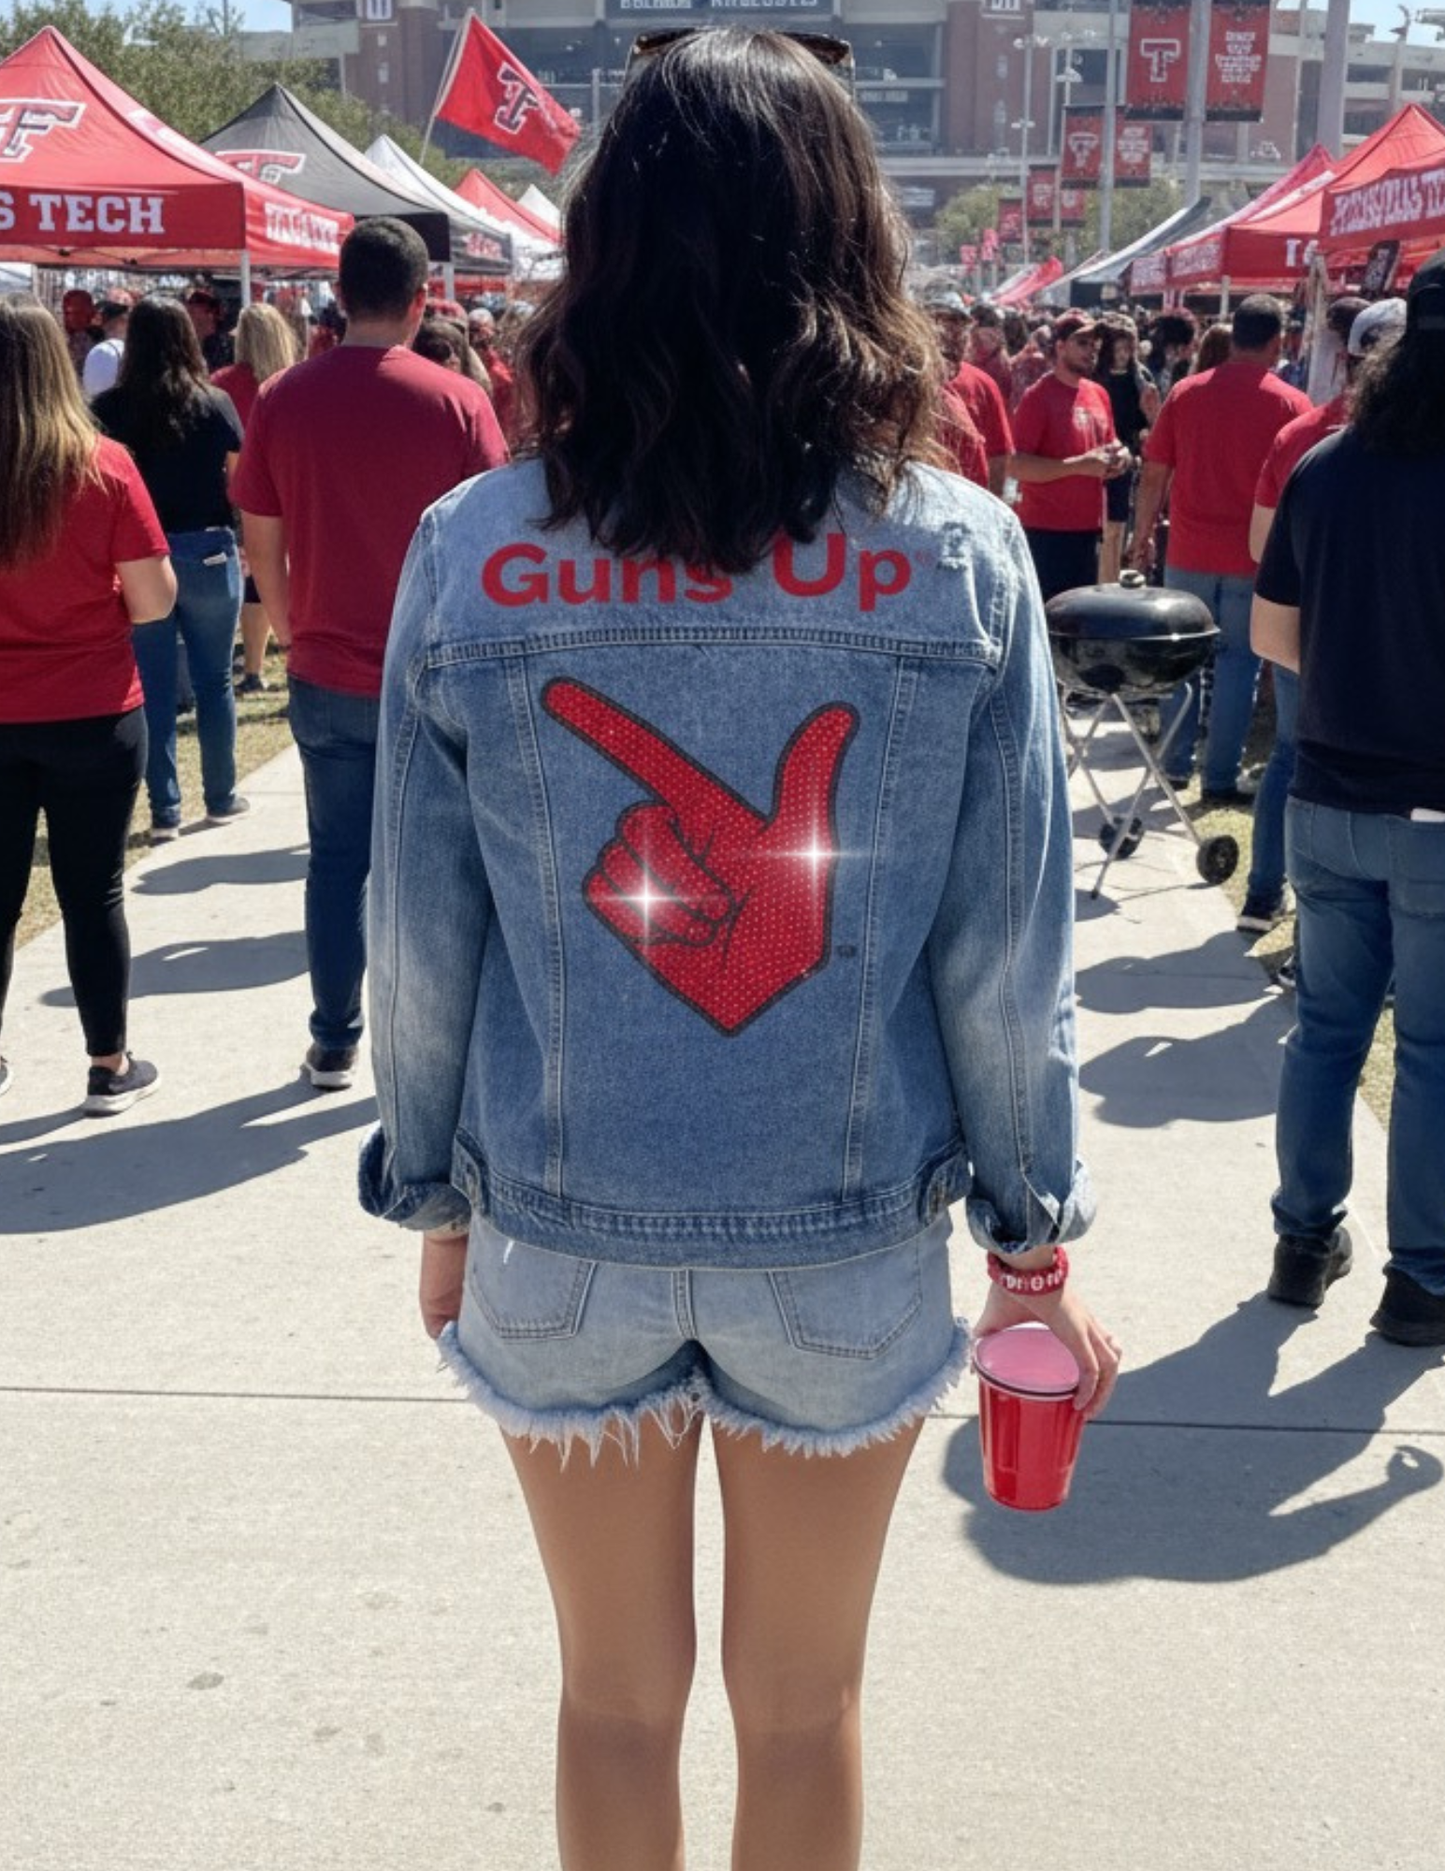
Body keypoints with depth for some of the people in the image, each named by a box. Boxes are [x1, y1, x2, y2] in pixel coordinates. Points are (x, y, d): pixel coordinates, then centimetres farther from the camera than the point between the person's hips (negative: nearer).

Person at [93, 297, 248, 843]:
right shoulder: (214, 404, -6)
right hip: (208, 552, 0)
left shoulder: (109, 409, -5)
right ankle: (221, 797, 22)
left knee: (153, 685, 6)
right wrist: (246, 546, 9)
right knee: (214, 679, 12)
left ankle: (164, 810, 8)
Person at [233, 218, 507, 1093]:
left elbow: (261, 542, 2)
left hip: (327, 677, 2)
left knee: (338, 863, 12)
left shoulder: (284, 399, -4)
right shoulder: (457, 401, -10)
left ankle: (335, 1044, 19)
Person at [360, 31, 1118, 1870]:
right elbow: (1006, 953, -8)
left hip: (560, 1236, 1)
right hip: (853, 1241, 0)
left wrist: (436, 1198, 10)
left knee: (617, 1697, 23)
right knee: (802, 1712, 22)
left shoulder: (469, 551, -11)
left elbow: (421, 940, -5)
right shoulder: (962, 555, -12)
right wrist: (1035, 1234, 6)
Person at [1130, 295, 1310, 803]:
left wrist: (1142, 534, 12)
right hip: (1254, 558, -2)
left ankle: (1175, 765, 22)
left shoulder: (1185, 392, 0)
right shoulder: (1291, 403, -6)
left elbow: (1154, 474, 2)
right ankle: (1221, 779, 6)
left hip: (1188, 553, 2)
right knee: (1238, 662, 5)